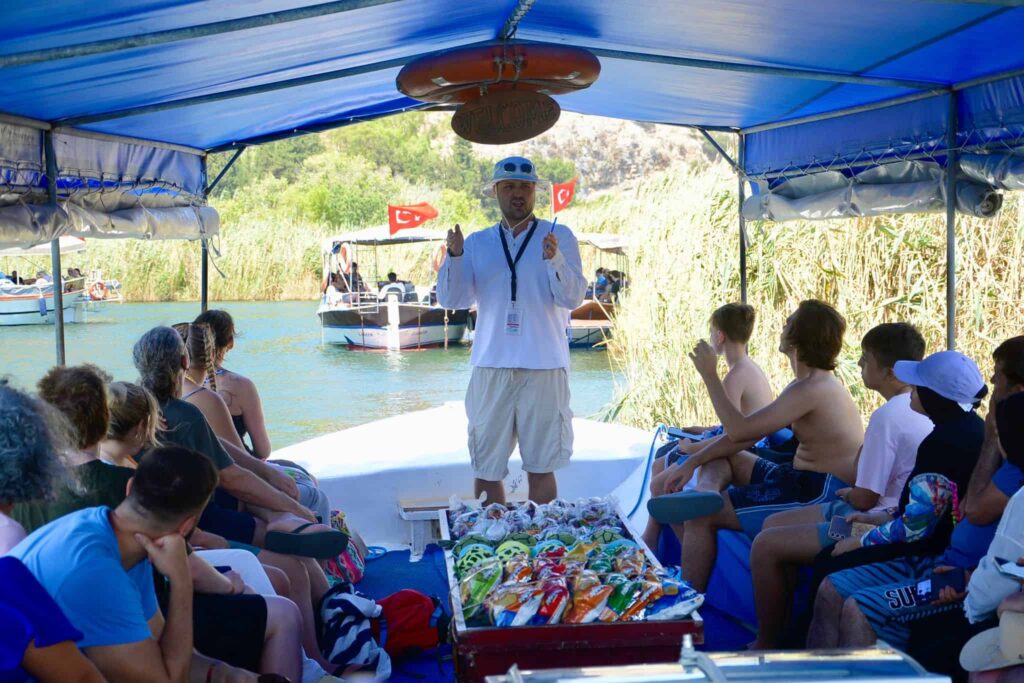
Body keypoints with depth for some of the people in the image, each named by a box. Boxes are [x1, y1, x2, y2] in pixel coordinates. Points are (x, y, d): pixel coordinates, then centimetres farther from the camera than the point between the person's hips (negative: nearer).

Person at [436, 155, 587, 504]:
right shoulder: (477, 242, 12)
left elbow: (573, 297, -6)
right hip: (491, 367, 2)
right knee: (486, 469, 5)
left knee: (541, 468, 2)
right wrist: (454, 256, -12)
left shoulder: (559, 236, 5)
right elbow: (451, 299, 4)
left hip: (543, 368, -2)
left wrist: (554, 259, -23)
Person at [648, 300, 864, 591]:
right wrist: (692, 463, 5)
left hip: (821, 494, -10)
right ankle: (708, 491, -17)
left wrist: (710, 375, -12)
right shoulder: (814, 384, 14)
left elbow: (739, 430, -21)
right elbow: (746, 434, 12)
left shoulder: (812, 389, -20)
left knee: (701, 515, -13)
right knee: (717, 455, 16)